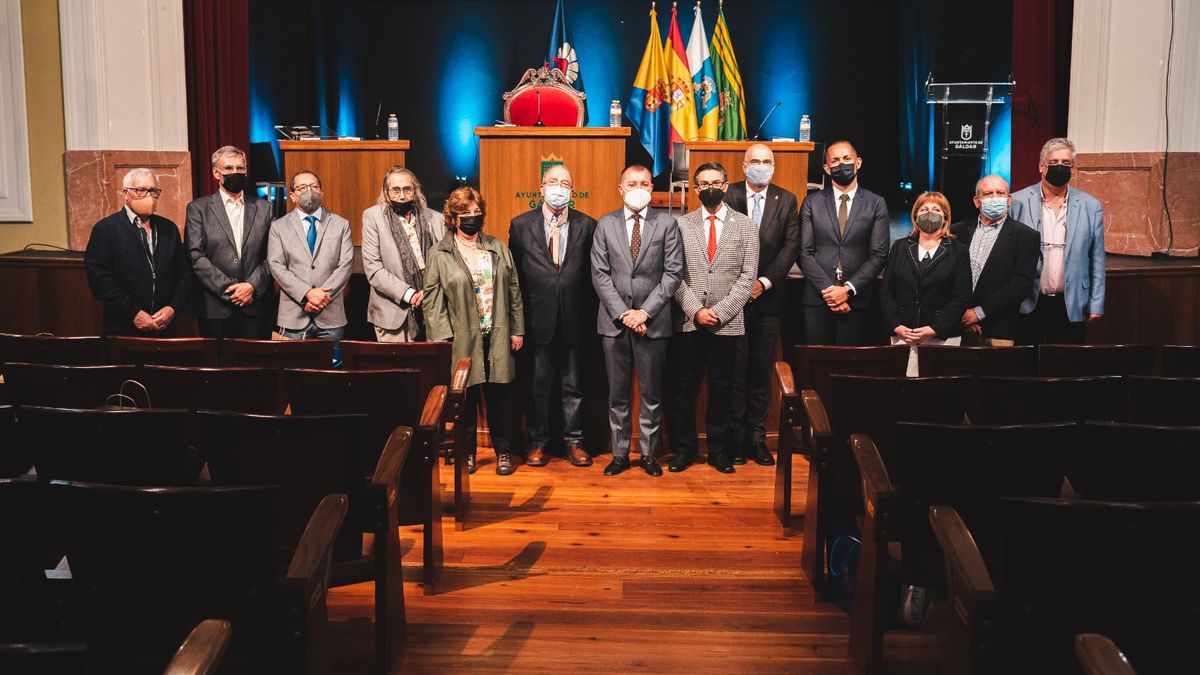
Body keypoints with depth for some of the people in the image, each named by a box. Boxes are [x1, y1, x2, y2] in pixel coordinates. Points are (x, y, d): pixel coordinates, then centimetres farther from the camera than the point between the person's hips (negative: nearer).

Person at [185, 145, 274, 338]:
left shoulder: (263, 208, 10)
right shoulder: (198, 209, 5)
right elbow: (196, 256, -5)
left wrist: (252, 286, -10)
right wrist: (229, 289, -11)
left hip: (255, 307, 1)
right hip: (216, 309, -1)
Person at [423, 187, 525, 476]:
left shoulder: (498, 248, 9)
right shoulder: (439, 254, -1)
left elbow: (513, 291, 10)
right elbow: (432, 301, -4)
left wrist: (517, 330, 6)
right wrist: (442, 339, -10)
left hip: (497, 337, 2)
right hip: (462, 338, -2)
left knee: (498, 395, 6)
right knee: (466, 397, 5)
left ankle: (503, 451, 18)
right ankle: (467, 452, 20)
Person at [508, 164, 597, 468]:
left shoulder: (587, 225, 3)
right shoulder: (520, 225, 3)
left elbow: (592, 273, 6)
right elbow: (514, 274, 5)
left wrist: (587, 310, 0)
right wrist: (519, 318, 1)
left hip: (573, 320, 1)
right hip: (537, 319, 0)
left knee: (573, 385, 9)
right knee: (538, 385, 8)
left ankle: (573, 441, 21)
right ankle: (538, 442, 19)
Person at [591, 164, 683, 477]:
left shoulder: (667, 223, 2)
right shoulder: (605, 224, 6)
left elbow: (673, 272, -3)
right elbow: (600, 274, 1)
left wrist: (645, 312, -11)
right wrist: (623, 313, -9)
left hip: (653, 321, -1)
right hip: (614, 321, 1)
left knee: (651, 392, 6)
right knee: (617, 392, 7)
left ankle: (649, 453, 17)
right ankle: (620, 453, 17)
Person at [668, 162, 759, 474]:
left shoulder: (745, 226, 5)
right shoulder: (682, 224, 6)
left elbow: (748, 276, 0)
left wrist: (720, 312, -10)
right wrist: (695, 311, -10)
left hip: (727, 323, 0)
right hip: (688, 321, 0)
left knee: (721, 389, 7)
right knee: (684, 388, 4)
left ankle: (719, 450, 18)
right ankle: (684, 449, 15)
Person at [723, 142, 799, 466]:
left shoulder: (786, 201, 6)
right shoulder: (728, 196, 1)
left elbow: (791, 247, 0)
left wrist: (764, 282, -11)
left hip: (768, 297, 2)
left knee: (763, 370, 6)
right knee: (735, 369, 0)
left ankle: (757, 437, 13)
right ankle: (735, 437, 8)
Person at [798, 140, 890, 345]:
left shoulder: (876, 204, 5)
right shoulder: (812, 203, 7)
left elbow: (879, 254, 0)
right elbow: (805, 253, 1)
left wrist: (848, 289, -10)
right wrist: (827, 289, -10)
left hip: (856, 300, 0)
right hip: (817, 299, 1)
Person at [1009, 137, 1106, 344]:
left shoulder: (1091, 207, 4)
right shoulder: (1018, 203, 0)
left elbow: (1096, 261, 8)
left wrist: (1096, 305, 5)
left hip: (1070, 306, 1)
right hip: (1027, 305, -1)